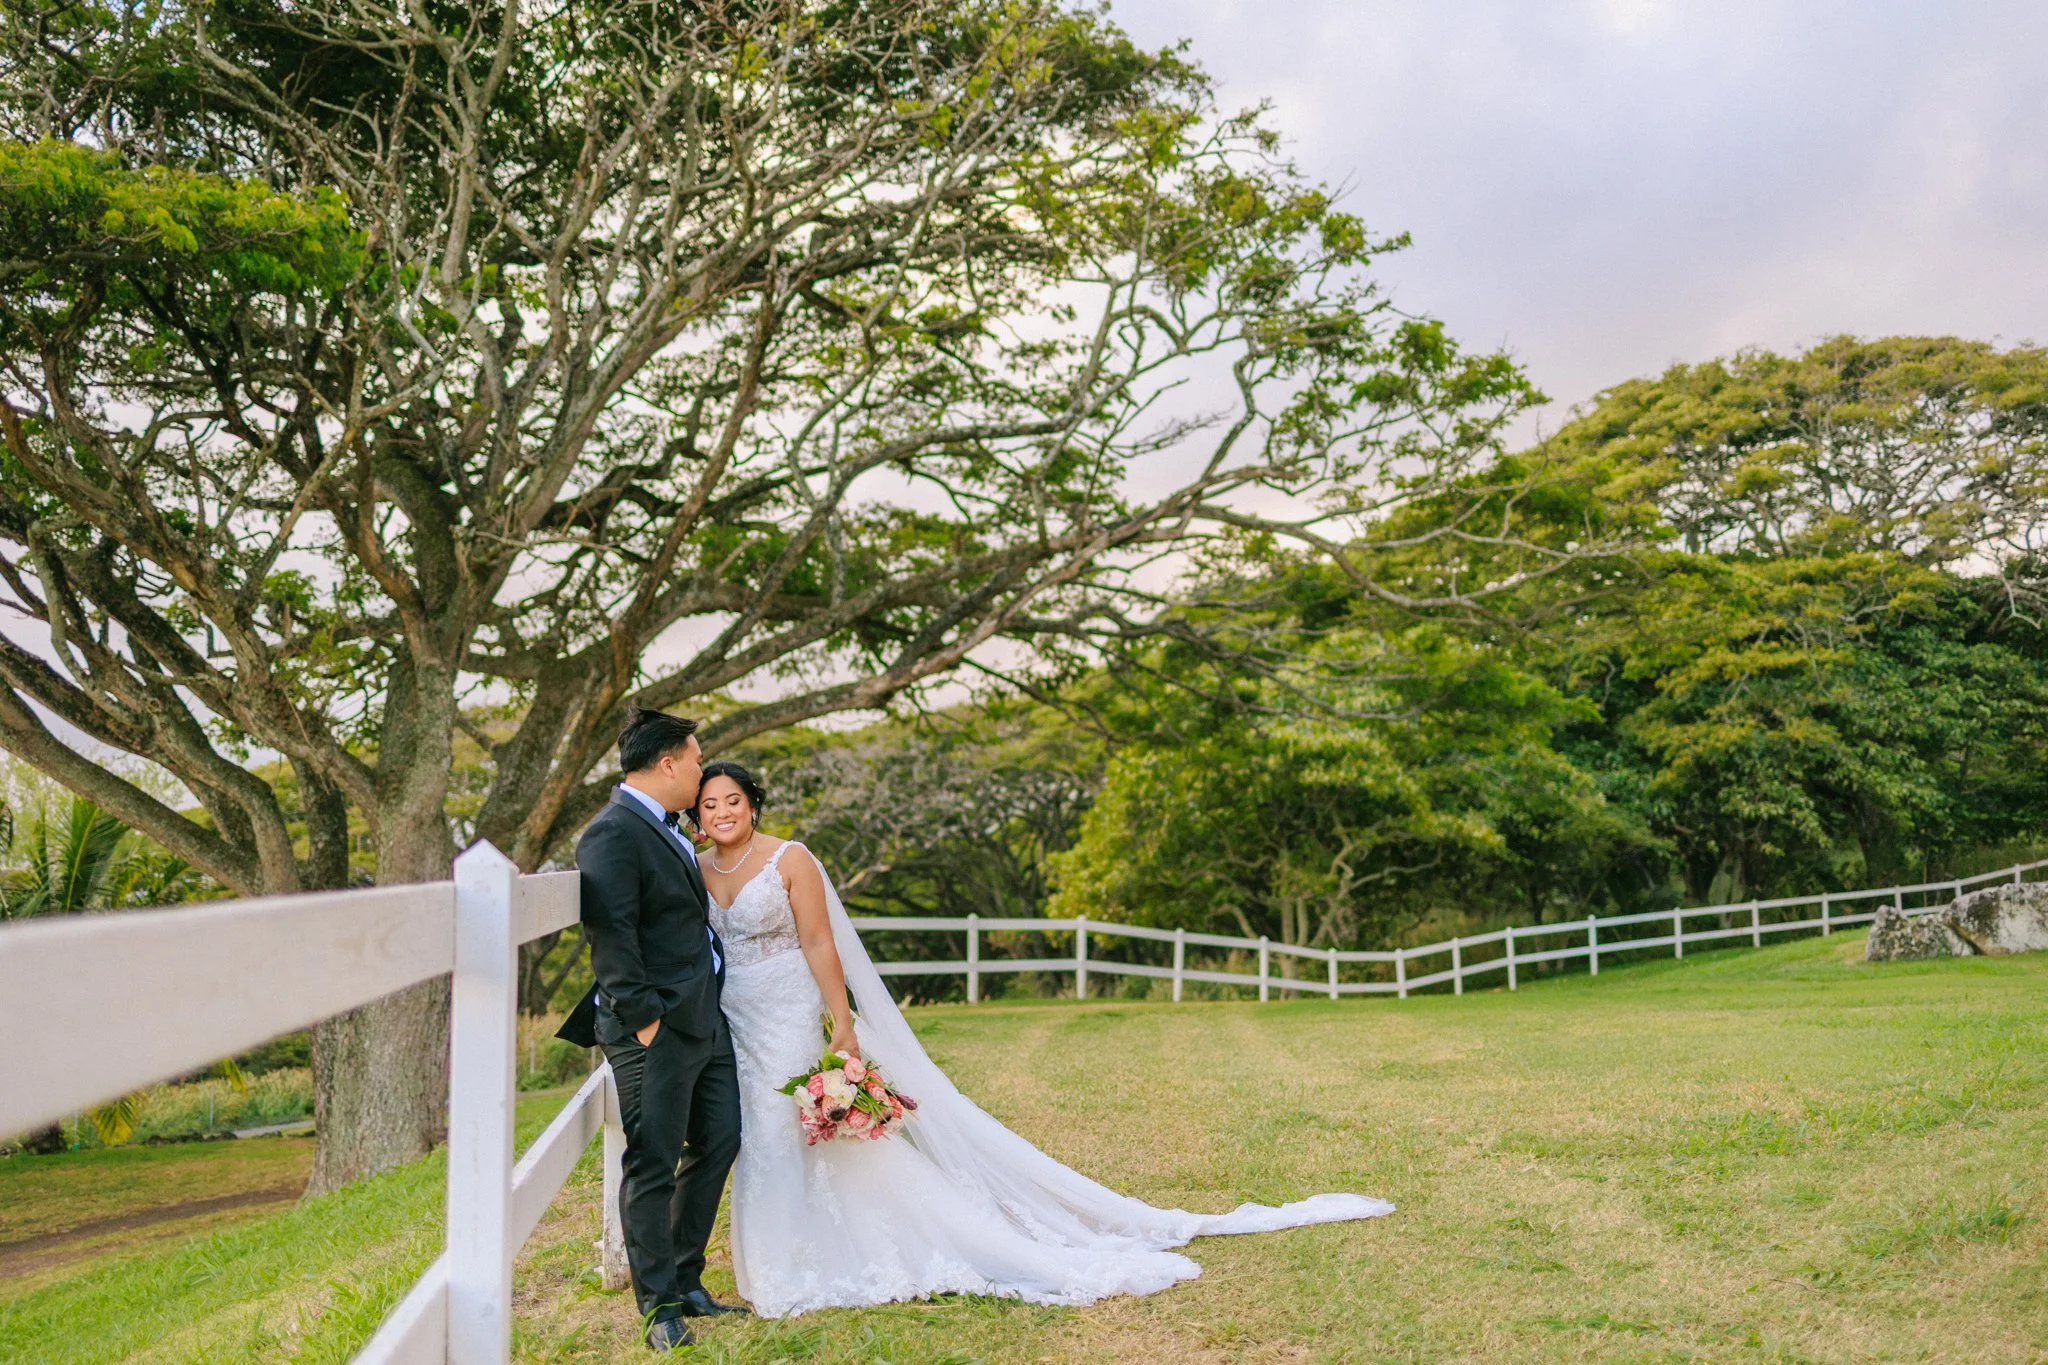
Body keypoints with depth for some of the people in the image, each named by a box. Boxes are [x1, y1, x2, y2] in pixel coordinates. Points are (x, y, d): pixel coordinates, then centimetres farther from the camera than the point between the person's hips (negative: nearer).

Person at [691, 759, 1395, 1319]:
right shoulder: (696, 871, 8)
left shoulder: (789, 860, -9)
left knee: (775, 1140, -6)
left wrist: (843, 1025, -13)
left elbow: (820, 946, -10)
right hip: (723, 1025, 6)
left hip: (784, 1021, -6)